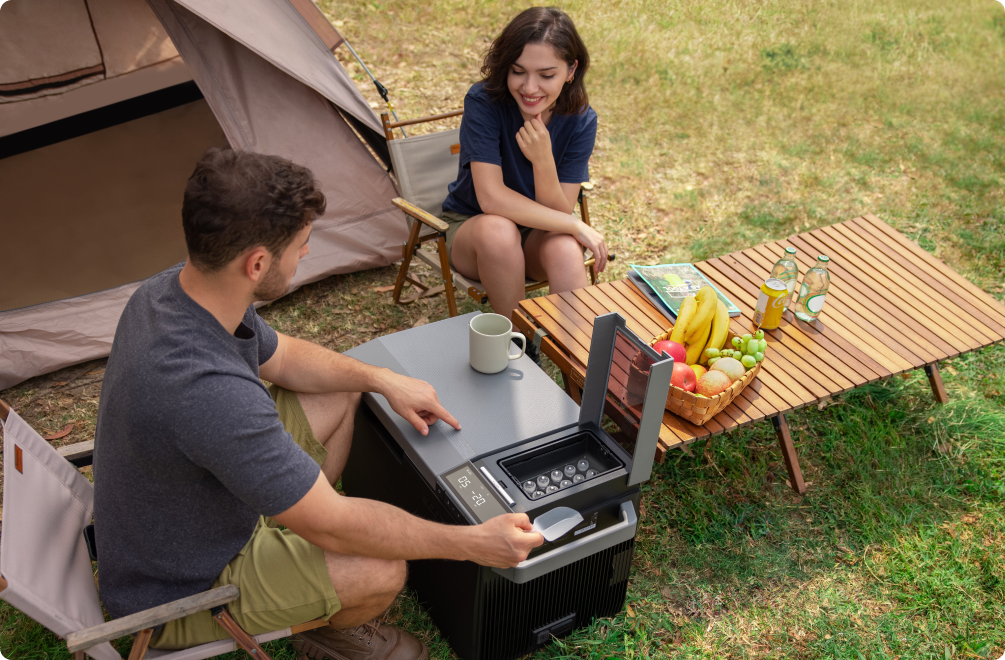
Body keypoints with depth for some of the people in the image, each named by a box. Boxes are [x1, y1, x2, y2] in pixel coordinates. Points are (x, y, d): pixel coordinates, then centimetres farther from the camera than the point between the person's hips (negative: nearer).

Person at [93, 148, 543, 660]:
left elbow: (279, 355, 8)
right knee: (383, 569, -20)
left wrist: (383, 380, 1)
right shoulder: (207, 390, -43)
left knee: (343, 396, 10)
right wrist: (474, 544, -24)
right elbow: (331, 525, -33)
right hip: (179, 592, -8)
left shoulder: (173, 289, -14)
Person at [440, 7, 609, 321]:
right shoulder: (483, 102, -23)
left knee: (564, 247, -33)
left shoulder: (581, 121, -15)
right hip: (471, 227, -1)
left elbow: (558, 213, -18)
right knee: (497, 230, -36)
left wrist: (543, 159, -36)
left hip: (537, 237, 1)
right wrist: (577, 226, -29)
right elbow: (491, 197, -30)